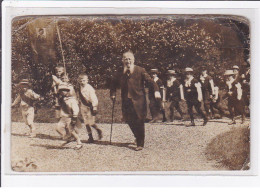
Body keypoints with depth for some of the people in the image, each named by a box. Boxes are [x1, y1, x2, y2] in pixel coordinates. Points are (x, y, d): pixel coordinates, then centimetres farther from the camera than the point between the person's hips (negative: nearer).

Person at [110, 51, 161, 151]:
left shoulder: (140, 70, -4)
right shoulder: (121, 73, 9)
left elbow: (150, 80, -11)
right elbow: (114, 83, 23)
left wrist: (156, 90, -25)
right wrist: (113, 94, 11)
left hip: (138, 101, -4)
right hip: (126, 101, 4)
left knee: (139, 122, -2)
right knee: (129, 120, 8)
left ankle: (140, 143, 8)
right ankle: (138, 137, 33)